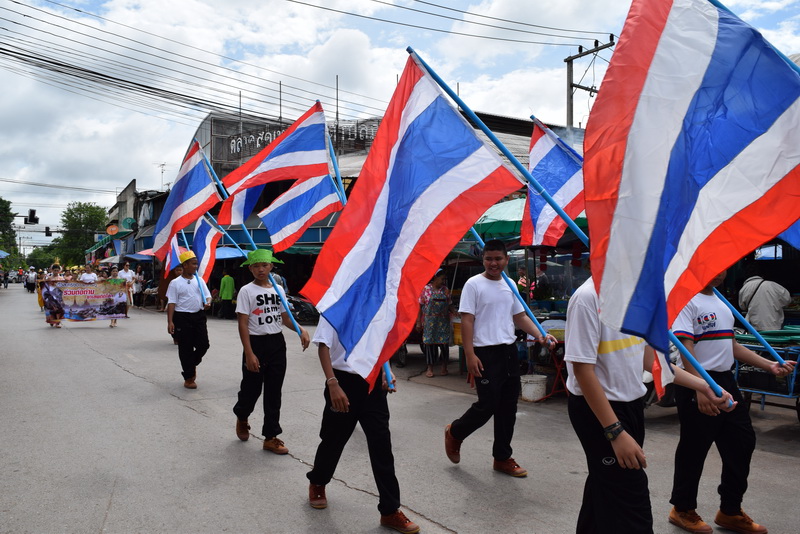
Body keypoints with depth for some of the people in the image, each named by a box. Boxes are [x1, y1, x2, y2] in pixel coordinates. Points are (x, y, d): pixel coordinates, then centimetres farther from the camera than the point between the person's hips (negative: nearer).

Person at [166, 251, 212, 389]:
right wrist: (170, 322, -13)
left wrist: (208, 303, -11)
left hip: (199, 316, 4)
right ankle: (188, 378, 15)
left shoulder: (199, 280, 9)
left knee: (203, 344, 1)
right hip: (183, 317, -4)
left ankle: (192, 364, 31)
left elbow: (207, 296, 12)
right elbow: (171, 303, -6)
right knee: (186, 348, 3)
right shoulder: (175, 283, -4)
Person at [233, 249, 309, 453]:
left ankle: (271, 437, 15)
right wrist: (249, 354, -18)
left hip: (277, 344, 4)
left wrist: (301, 330, -2)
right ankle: (241, 418, 41)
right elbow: (243, 324, -11)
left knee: (273, 392, 7)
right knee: (251, 389, 7)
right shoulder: (246, 291, -8)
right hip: (257, 343, -4)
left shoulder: (278, 289, 8)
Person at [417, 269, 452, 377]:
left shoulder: (445, 290, 7)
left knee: (444, 343, 1)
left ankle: (444, 366, 17)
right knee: (430, 343, 2)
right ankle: (430, 368, 11)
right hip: (430, 322, -2)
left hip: (443, 322, 2)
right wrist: (418, 322, -4)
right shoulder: (426, 289, -2)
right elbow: (420, 306, -1)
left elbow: (448, 305, 13)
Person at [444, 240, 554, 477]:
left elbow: (520, 316, 17)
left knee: (508, 408, 10)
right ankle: (454, 433, 21)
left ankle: (502, 458, 23)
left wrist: (540, 335, 0)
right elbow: (466, 321, -11)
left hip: (509, 351, 7)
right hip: (486, 353, -7)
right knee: (487, 405, -6)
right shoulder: (474, 284, -7)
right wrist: (470, 355, -18)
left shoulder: (509, 285, 12)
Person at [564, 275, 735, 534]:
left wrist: (702, 385, 8)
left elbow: (647, 356, 12)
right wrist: (615, 432, -24)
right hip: (598, 408, -8)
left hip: (632, 405, 8)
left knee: (604, 486, 22)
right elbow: (582, 369, -23)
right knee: (631, 512, -1)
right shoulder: (588, 296, -22)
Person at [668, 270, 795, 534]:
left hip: (726, 382, 9)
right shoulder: (687, 301, -13)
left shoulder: (721, 302, 16)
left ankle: (730, 511, 29)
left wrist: (770, 366, 13)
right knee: (693, 450, 3)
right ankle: (683, 509, 22)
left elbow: (731, 345, 21)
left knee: (742, 442, 13)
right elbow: (685, 347, -22)